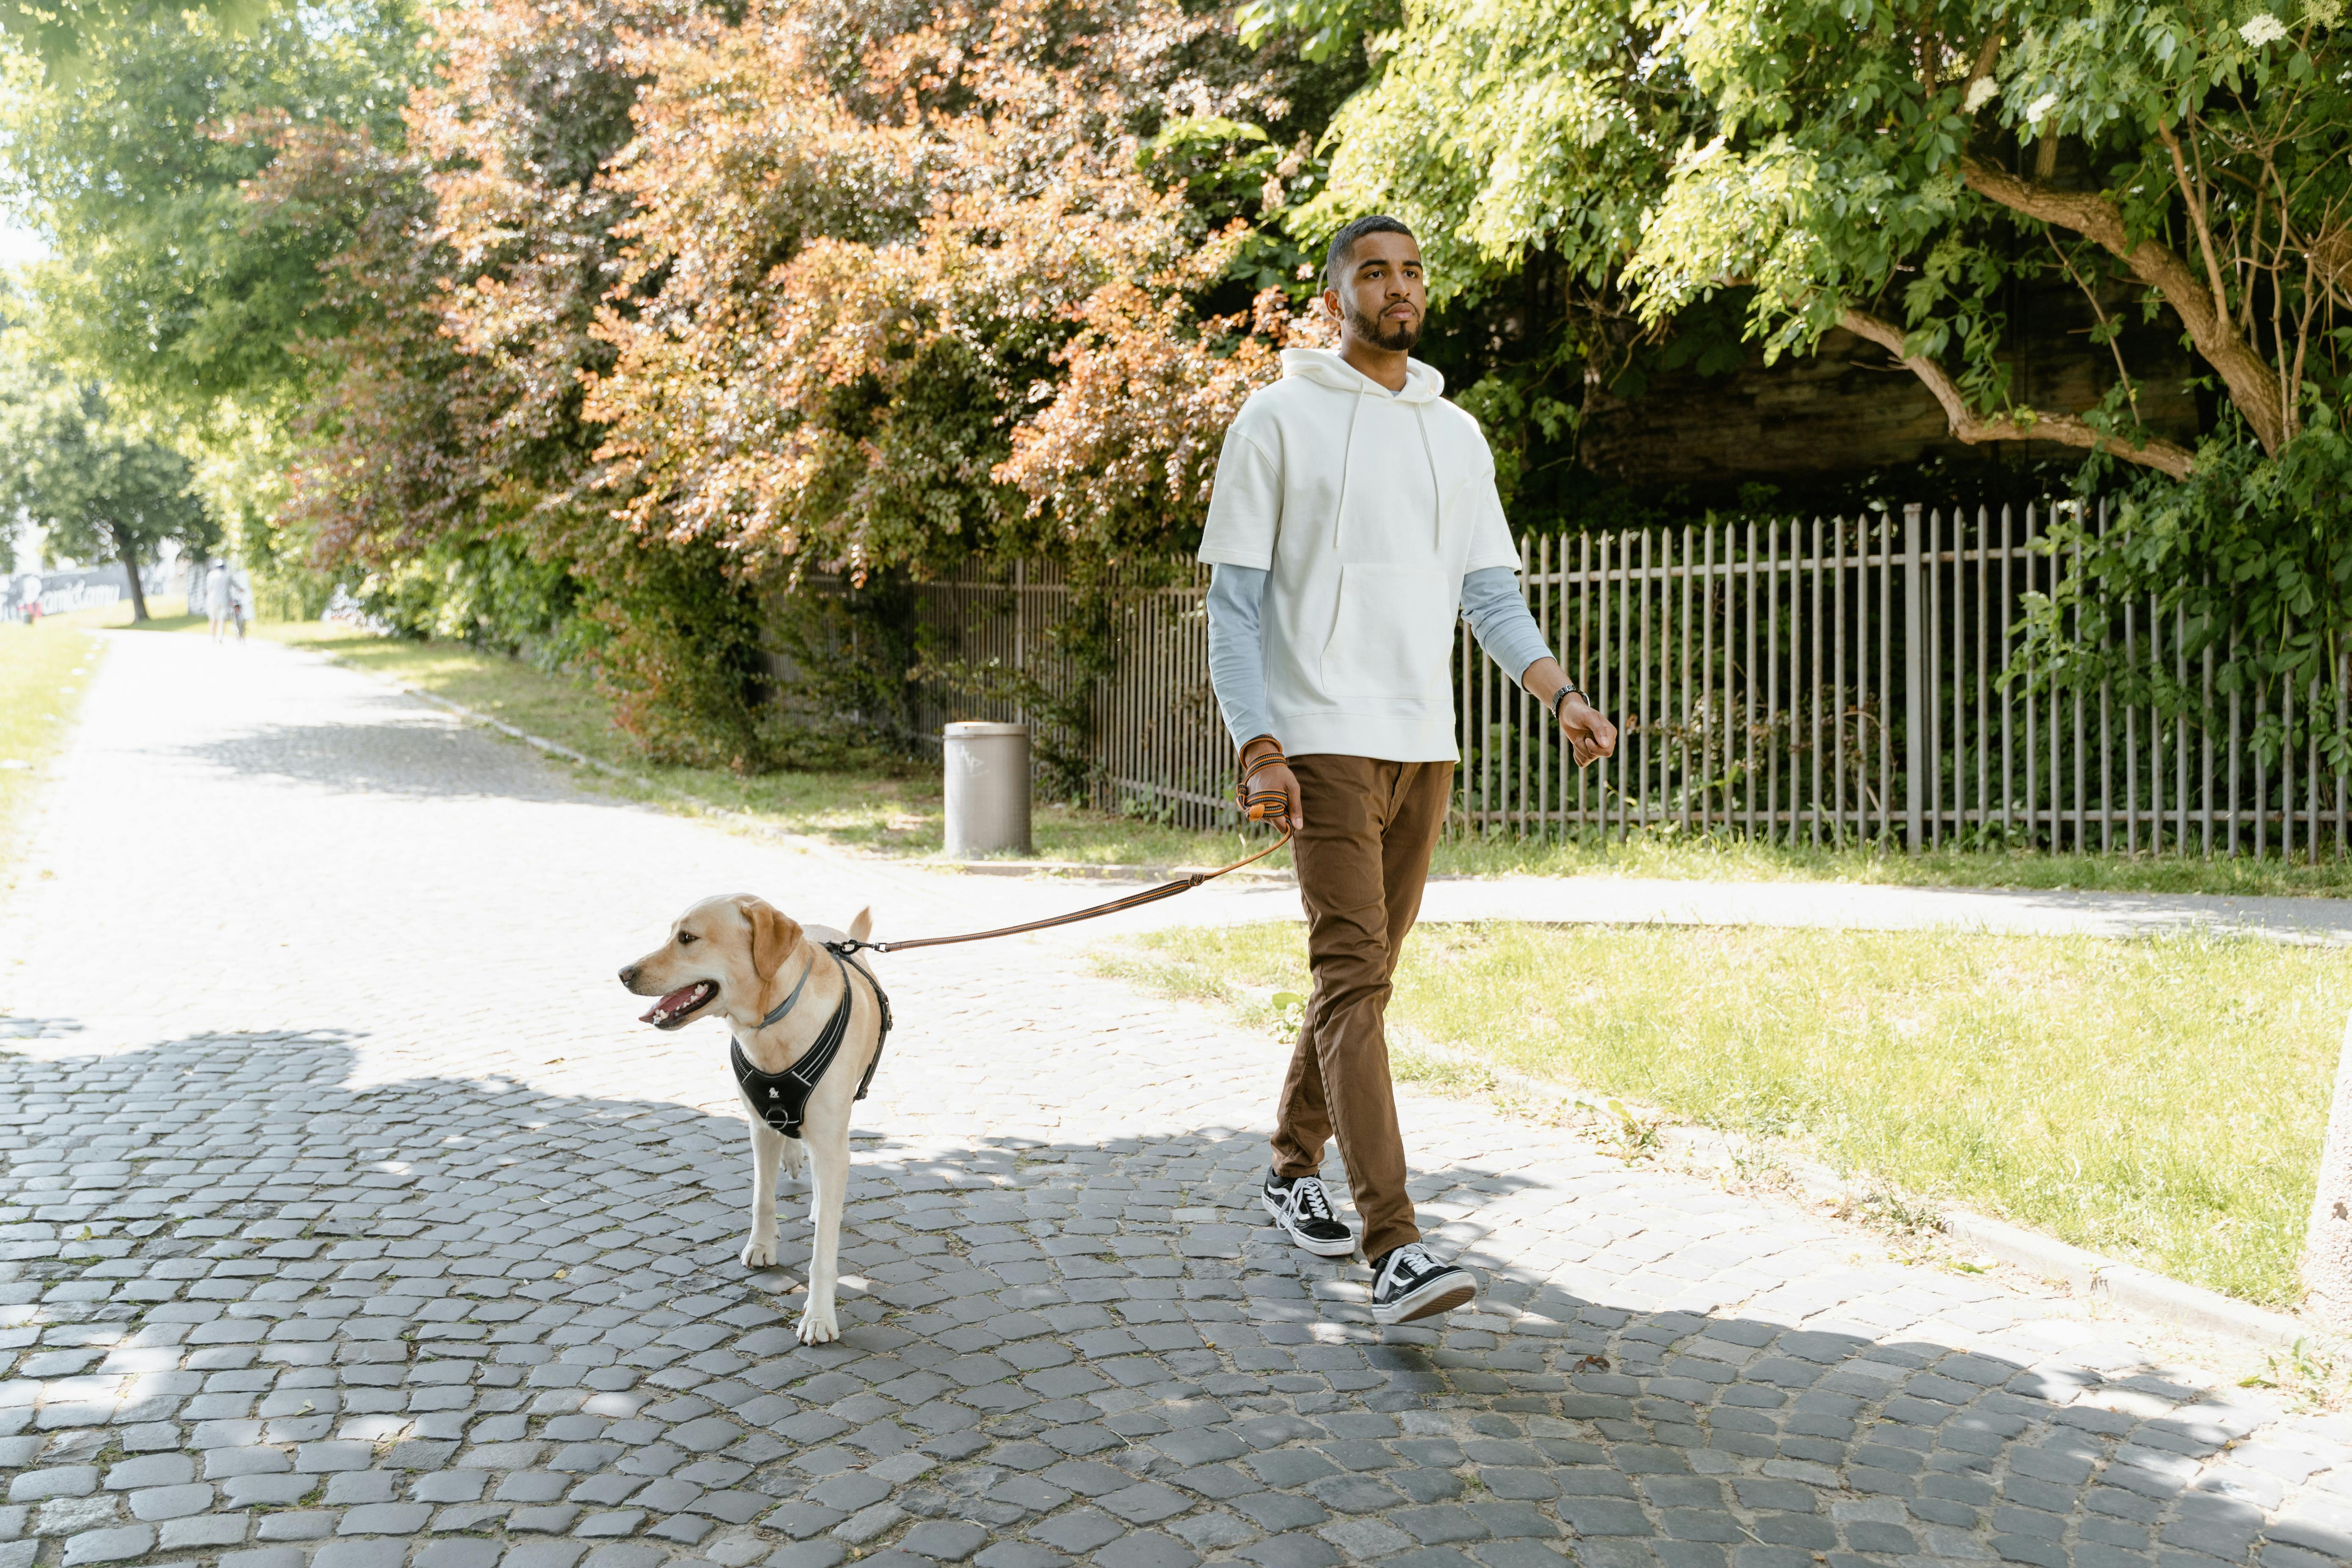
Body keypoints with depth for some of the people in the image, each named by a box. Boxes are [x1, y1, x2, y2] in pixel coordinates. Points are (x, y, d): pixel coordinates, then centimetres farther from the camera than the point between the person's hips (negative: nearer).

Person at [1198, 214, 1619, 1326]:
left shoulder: (1455, 433, 16)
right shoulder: (1279, 419, 0)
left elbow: (1491, 592, 14)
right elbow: (1233, 598, -3)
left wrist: (1560, 693, -4)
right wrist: (1257, 748, -14)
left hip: (1425, 744, 6)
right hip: (1324, 741, -6)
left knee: (1364, 971, 12)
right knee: (1354, 975, -13)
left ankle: (1293, 1168, 30)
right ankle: (1394, 1250, -16)